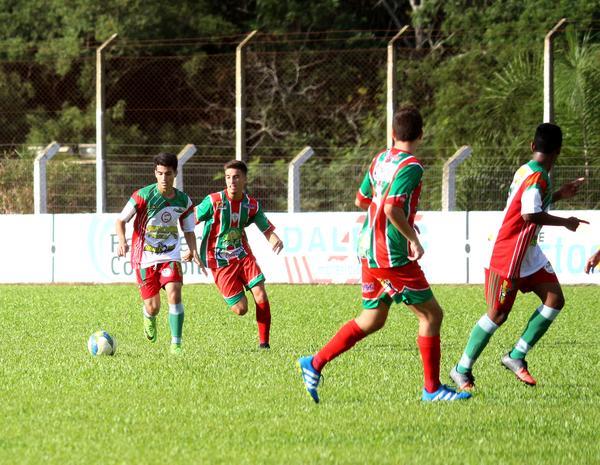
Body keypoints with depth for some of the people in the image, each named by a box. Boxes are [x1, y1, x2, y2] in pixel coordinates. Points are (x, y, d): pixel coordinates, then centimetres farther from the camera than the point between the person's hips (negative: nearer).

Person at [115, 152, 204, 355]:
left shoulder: (183, 201, 0)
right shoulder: (144, 195, -12)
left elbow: (188, 231, 12)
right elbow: (121, 220, -7)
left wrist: (194, 252, -6)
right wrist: (122, 241, -26)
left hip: (170, 256, 2)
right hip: (145, 257, -2)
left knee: (174, 293, -21)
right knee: (153, 306, 1)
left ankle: (176, 344, -14)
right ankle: (149, 319, 41)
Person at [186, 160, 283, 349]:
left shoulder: (252, 205, -3)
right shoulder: (214, 201, -14)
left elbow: (267, 229, 4)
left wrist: (275, 240, -18)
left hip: (243, 255, 3)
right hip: (219, 262, -3)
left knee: (261, 297, -13)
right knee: (241, 309, -9)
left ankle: (264, 343, 1)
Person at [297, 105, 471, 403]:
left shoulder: (380, 160, 11)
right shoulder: (411, 167, -15)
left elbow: (361, 200, 22)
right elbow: (392, 209, -26)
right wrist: (414, 239, -15)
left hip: (369, 252, 9)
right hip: (392, 255, -9)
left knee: (372, 320, 17)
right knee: (431, 314, 2)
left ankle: (314, 364, 12)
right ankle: (432, 389, 4)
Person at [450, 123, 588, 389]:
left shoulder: (525, 171, 8)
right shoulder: (538, 177, -21)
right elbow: (530, 214, -33)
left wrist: (559, 195, 21)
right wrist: (564, 222, -22)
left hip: (529, 254, 10)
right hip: (509, 257, -10)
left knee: (555, 300, 2)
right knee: (497, 315, -4)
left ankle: (516, 357, 6)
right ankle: (462, 370, 7)